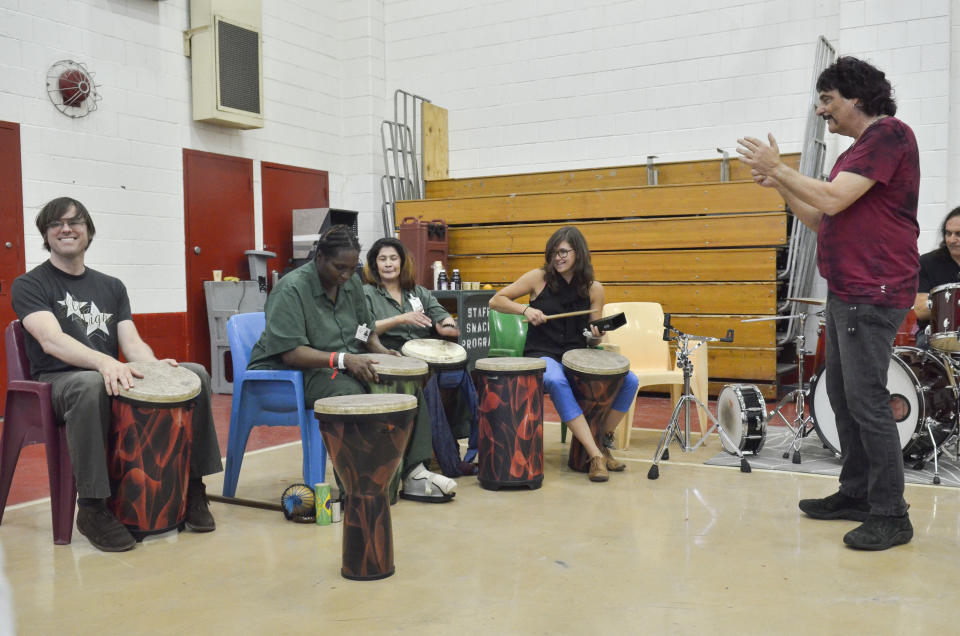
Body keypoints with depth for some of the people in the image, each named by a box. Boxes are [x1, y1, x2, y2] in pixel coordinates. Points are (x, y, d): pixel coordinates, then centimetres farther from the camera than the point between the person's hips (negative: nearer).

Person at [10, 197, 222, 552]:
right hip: (57, 382, -5)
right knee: (92, 385, -41)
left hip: (115, 378, 5)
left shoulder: (111, 287, 17)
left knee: (196, 374, -15)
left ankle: (192, 486, -7)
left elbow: (132, 342, 6)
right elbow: (51, 340, -18)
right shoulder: (29, 287, 1)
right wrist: (104, 362, -37)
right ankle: (91, 507, -29)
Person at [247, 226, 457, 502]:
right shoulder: (292, 289, -16)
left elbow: (366, 328, 22)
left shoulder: (351, 283, 8)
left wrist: (379, 350, 0)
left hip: (350, 365, 7)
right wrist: (343, 359, -32)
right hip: (299, 374, -7)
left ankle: (413, 472, -15)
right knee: (350, 393, -38)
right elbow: (290, 353, -23)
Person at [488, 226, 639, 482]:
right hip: (542, 355, -3)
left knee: (630, 381, -18)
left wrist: (596, 335, -12)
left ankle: (600, 441, 2)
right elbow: (496, 301, 2)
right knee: (556, 381, -39)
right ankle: (595, 455, -34)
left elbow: (592, 337, 12)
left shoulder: (594, 289, 6)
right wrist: (525, 309, -14)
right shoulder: (539, 278, -1)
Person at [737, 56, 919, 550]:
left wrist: (778, 167, -8)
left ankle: (890, 515, 0)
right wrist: (780, 185, 11)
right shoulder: (859, 150, 20)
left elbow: (831, 201, -19)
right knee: (842, 395, 13)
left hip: (873, 295, -10)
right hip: (846, 292, 10)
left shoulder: (889, 134, -9)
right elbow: (823, 222, 20)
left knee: (866, 400, -9)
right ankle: (856, 494, 23)